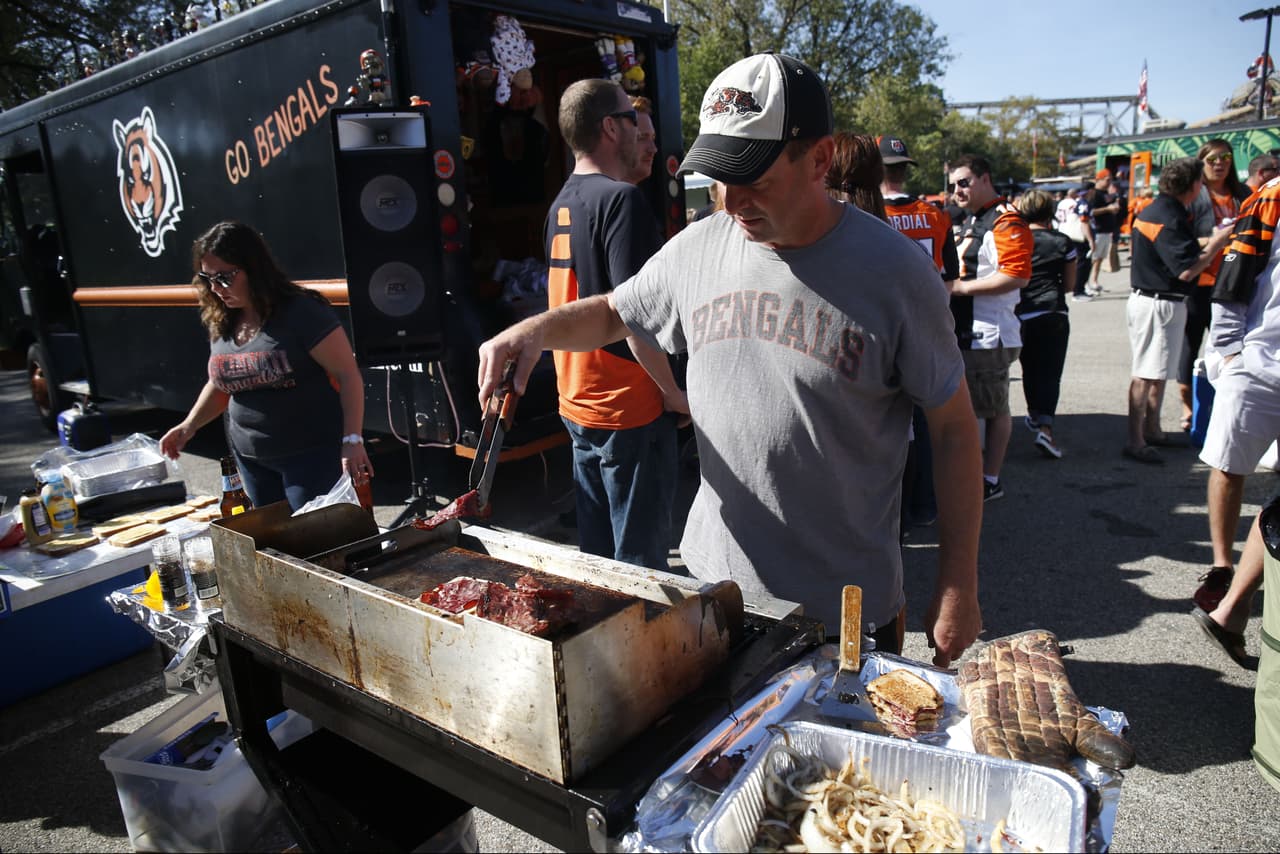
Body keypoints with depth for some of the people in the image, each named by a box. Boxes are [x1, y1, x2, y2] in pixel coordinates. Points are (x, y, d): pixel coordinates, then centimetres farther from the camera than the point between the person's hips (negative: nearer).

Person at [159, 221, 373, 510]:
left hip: (312, 453, -7)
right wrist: (189, 425, 10)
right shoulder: (221, 323, 8)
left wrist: (352, 440, -23)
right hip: (251, 459, 7)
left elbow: (348, 375, -16)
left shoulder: (302, 312, -13)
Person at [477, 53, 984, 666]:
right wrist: (536, 329, -7)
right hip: (710, 579, 4)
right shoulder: (698, 249, -2)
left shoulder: (894, 270, -13)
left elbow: (954, 430, -8)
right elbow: (612, 314, 15)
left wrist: (958, 590, -7)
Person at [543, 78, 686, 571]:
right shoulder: (621, 199, -17)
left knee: (596, 554, 20)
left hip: (576, 401, 9)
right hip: (629, 406, -9)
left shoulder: (562, 203, 10)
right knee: (641, 559, 5)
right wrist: (673, 392, -12)